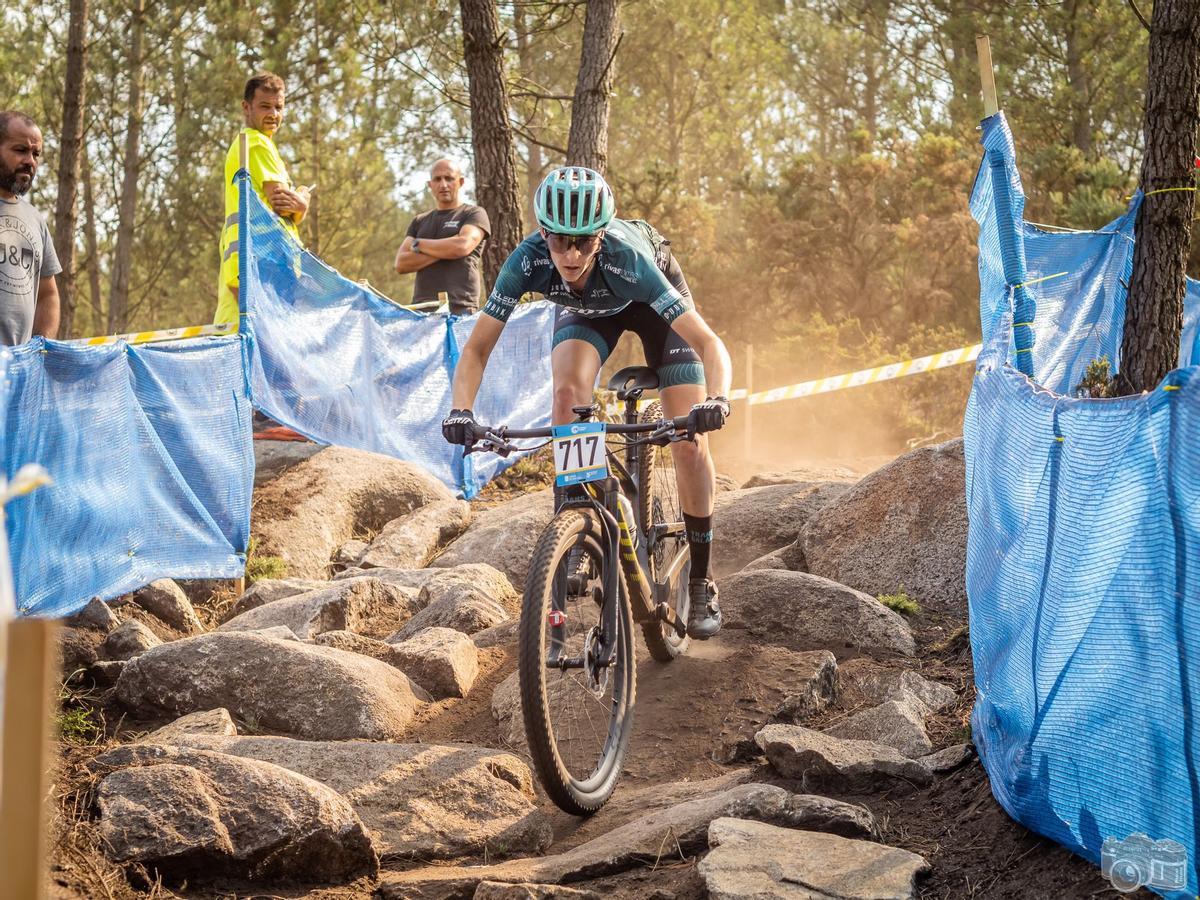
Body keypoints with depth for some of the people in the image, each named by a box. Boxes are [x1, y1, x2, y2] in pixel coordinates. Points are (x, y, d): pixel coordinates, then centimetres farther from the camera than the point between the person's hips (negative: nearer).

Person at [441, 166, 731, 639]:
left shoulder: (626, 260, -44)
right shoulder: (528, 261, -37)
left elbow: (709, 342, -46)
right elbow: (477, 347, -33)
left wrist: (716, 399, -65)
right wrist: (461, 410, -50)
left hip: (650, 296, -2)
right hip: (585, 307, 2)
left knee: (690, 439, -12)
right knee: (567, 394, -28)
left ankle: (700, 582, 2)